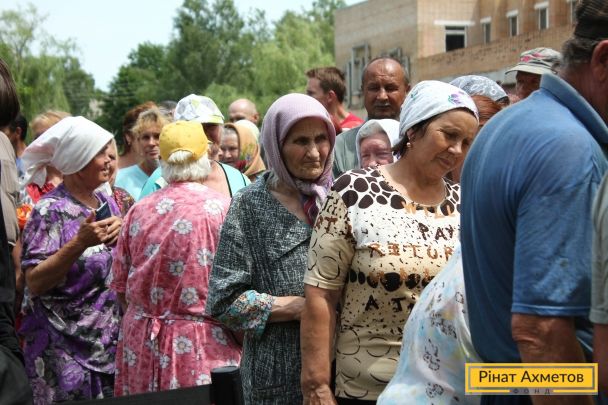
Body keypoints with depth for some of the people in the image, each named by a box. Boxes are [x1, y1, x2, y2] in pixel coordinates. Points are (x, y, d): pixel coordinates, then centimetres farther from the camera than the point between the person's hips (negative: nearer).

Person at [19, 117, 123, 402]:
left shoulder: (106, 203, 8)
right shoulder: (51, 210, -11)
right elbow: (34, 283, -17)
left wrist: (121, 237, -6)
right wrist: (80, 243, -27)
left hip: (110, 343, 6)